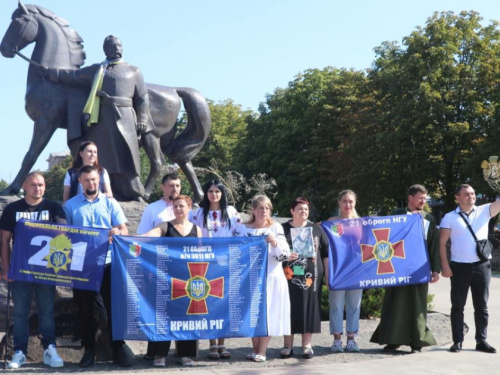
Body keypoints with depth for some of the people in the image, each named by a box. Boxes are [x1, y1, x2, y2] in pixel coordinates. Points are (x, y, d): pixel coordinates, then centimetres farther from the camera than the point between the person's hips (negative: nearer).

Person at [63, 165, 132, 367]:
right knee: (85, 308, 6)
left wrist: (118, 232, -22)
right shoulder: (71, 205, 7)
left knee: (114, 306, 1)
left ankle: (118, 349, 9)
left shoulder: (110, 203, 7)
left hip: (108, 262, 0)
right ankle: (89, 349, 15)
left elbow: (124, 230, 2)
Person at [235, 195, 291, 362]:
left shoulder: (276, 228, 2)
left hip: (271, 278, -1)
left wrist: (275, 243, -21)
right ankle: (255, 349, 17)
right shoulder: (242, 229, 5)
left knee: (268, 313, -2)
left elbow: (285, 254, -5)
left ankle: (261, 351, 4)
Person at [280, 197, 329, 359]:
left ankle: (307, 345, 11)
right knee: (289, 309, 1)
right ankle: (288, 345, 9)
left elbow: (326, 253, 9)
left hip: (311, 276, 1)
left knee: (310, 308, 2)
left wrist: (328, 274, 4)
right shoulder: (283, 229, 4)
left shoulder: (317, 229, 9)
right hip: (290, 277, -1)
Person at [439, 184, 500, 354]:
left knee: (481, 306, 7)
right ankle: (457, 341, 9)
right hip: (459, 267, -2)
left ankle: (481, 341, 15)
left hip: (482, 266, 2)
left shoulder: (484, 211, 6)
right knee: (458, 306, 3)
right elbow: (442, 243, -1)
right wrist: (445, 265, -9)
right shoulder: (450, 218, 1)